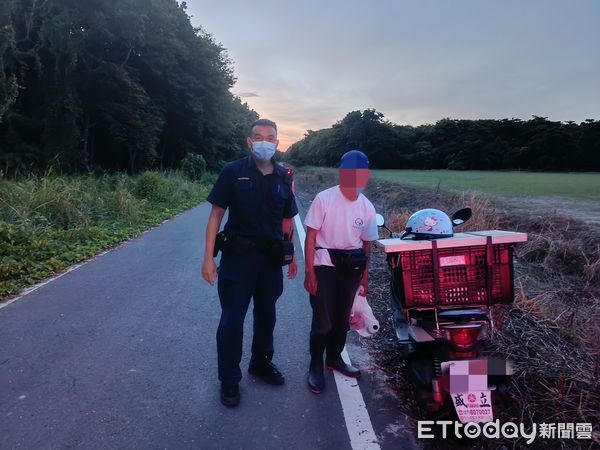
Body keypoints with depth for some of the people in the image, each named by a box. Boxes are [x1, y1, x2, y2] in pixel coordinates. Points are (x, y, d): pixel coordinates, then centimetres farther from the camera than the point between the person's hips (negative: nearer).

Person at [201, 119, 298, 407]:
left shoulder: (284, 177, 5)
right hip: (238, 256, -3)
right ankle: (229, 380, 20)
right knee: (232, 319, 3)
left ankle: (261, 362, 39)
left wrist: (291, 256, 11)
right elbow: (216, 215, -7)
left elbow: (287, 220, 11)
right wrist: (208, 259, -12)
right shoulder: (233, 172, -6)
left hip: (271, 258, 4)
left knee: (266, 315, 17)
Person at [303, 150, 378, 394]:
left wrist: (365, 274, 11)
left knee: (342, 318, 17)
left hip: (351, 269, 4)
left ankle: (334, 358, 38)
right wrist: (309, 272, -12)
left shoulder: (367, 207, -1)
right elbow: (311, 236, -10)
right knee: (322, 321, -2)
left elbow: (366, 242, 9)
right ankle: (315, 367, 18)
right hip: (325, 267, -4)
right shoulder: (324, 199, -13)